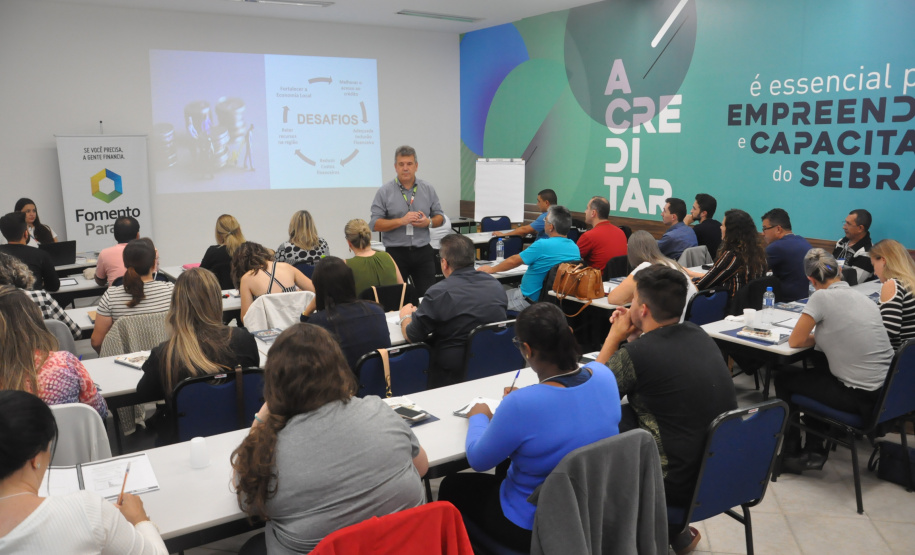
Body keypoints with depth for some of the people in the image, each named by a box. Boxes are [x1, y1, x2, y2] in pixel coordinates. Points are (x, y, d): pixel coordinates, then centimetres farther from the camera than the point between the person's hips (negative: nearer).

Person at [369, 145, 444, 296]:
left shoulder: (428, 189, 8)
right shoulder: (385, 191, -1)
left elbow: (439, 217, 12)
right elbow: (375, 224, -6)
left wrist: (429, 222, -10)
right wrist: (401, 221, -16)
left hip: (423, 251, 2)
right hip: (396, 252, -2)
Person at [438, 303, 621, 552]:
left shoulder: (520, 405, -34)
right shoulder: (603, 375, -15)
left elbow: (478, 460, -14)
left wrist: (479, 417, 3)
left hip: (536, 528, -6)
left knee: (451, 487, 20)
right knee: (506, 467, 34)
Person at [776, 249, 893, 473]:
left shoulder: (821, 297, -13)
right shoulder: (865, 299, 8)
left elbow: (795, 341, -6)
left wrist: (818, 336, 10)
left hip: (861, 398, -7)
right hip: (885, 392, 7)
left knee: (783, 379, 14)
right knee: (818, 367, 32)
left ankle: (791, 454, 27)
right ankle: (814, 450, 33)